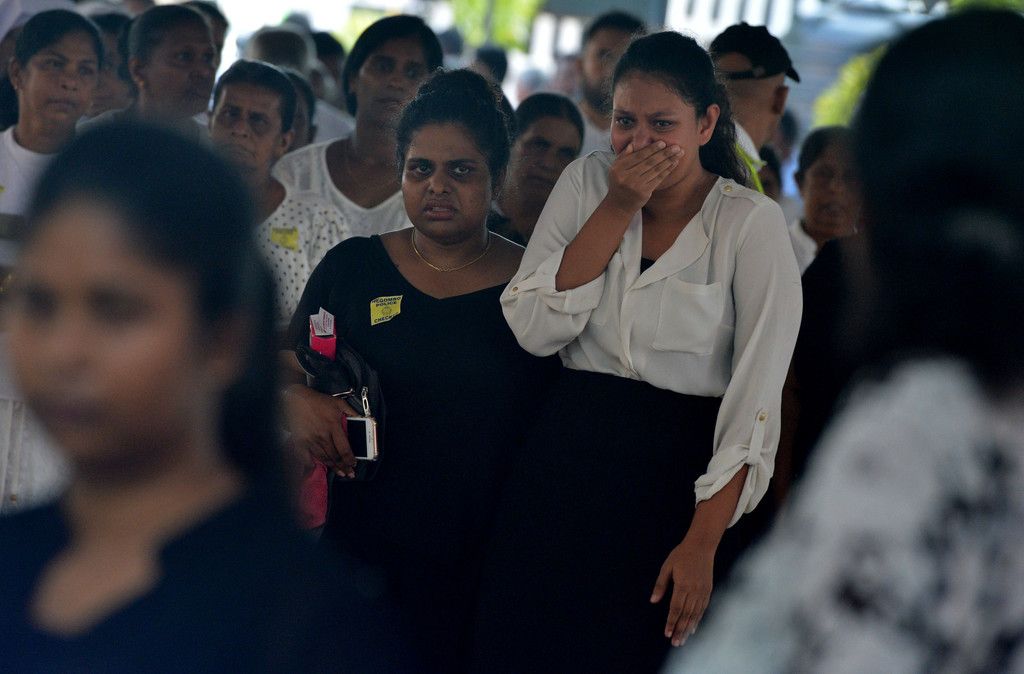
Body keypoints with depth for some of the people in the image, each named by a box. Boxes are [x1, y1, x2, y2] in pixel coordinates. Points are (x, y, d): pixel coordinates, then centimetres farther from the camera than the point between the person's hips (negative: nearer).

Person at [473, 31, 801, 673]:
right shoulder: (587, 182, 3)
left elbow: (755, 398, -13)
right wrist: (618, 210, -12)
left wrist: (702, 543, -19)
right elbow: (534, 331, -7)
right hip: (567, 458, 3)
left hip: (677, 475, -3)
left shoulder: (752, 223, -9)